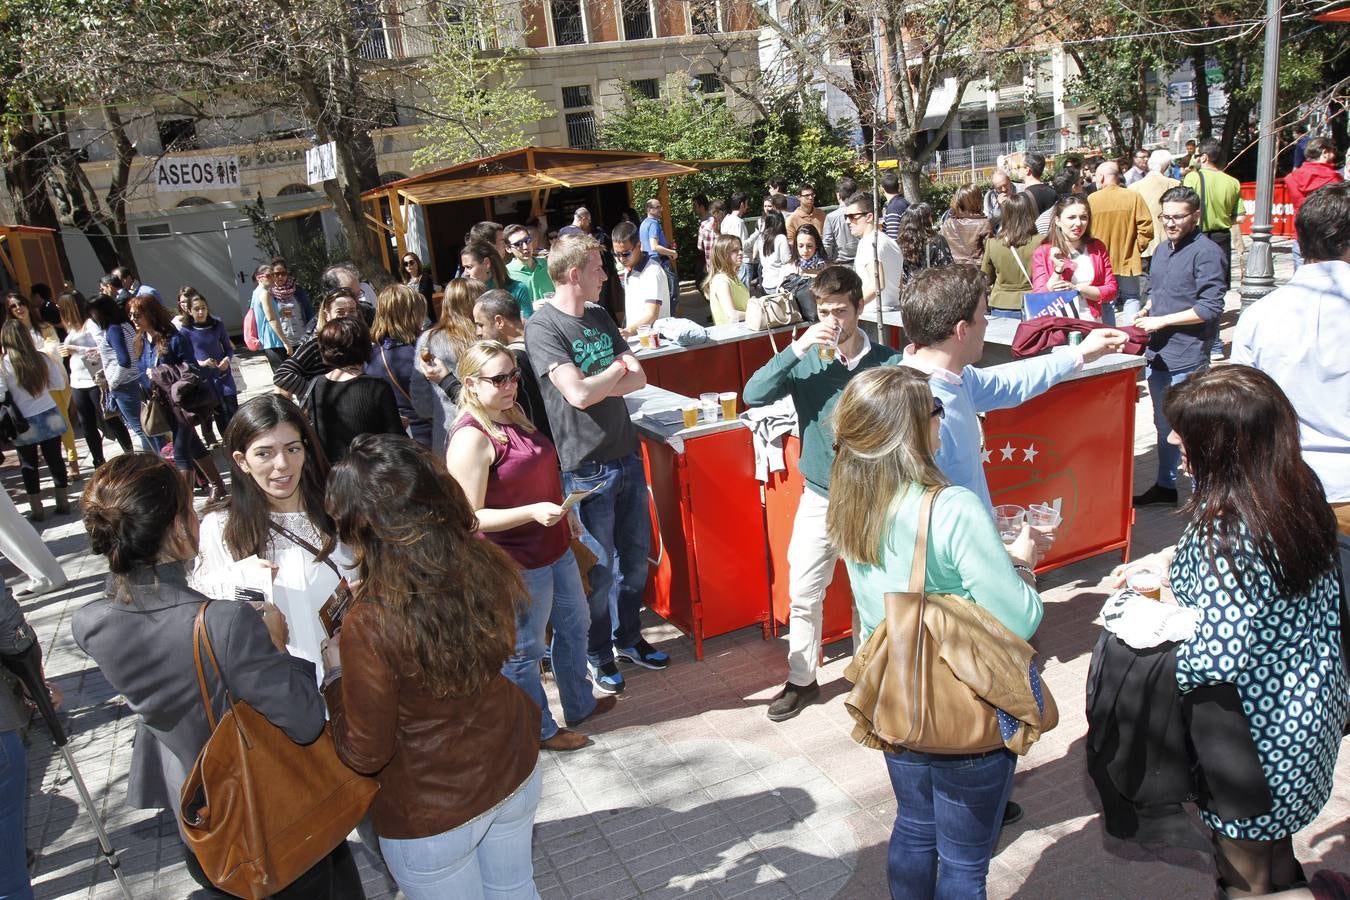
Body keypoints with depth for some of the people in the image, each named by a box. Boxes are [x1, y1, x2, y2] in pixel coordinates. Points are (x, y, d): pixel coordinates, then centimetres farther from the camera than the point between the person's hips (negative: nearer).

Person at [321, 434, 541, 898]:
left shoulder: (370, 627, -34)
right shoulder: (485, 564, -19)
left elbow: (364, 754, -19)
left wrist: (335, 673, -5)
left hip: (431, 814, -4)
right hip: (515, 771, 4)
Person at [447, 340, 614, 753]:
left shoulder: (514, 415, 4)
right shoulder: (471, 439, -23)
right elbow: (470, 518, -24)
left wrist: (566, 517, 23)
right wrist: (533, 512, -32)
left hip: (554, 548, 9)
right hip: (517, 564, -9)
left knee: (574, 625, 24)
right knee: (524, 650, 8)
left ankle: (579, 705, 45)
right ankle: (540, 731, 29)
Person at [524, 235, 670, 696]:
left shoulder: (600, 317, 10)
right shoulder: (542, 329, -13)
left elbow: (639, 378, 5)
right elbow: (579, 394, -24)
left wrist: (597, 384, -13)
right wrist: (619, 369, -6)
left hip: (627, 456, 7)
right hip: (587, 468, -7)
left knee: (636, 557, 16)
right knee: (599, 569, 5)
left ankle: (629, 637, 35)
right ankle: (598, 654, 24)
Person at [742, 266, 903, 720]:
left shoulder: (887, 363, -9)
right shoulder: (805, 361, -6)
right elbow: (753, 395, -18)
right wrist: (795, 349, -25)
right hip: (819, 497, 2)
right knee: (803, 595, 10)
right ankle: (801, 680, 29)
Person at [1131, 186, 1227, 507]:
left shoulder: (1207, 253, -13)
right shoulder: (1162, 249, 13)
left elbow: (1210, 308, -18)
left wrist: (1161, 321, -17)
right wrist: (1145, 311, 7)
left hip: (1187, 358, -8)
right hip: (1157, 352, 9)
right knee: (1164, 425, 19)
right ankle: (1165, 486, 32)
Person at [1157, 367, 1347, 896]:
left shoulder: (1227, 530, -32)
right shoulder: (1298, 490, -5)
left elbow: (1218, 659, -35)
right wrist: (1174, 581, 9)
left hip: (1256, 731, -8)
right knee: (1272, 847, 29)